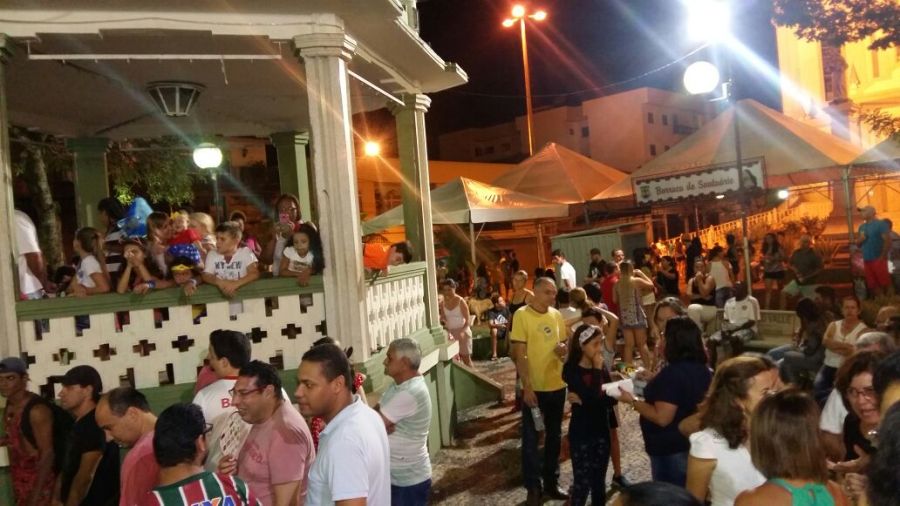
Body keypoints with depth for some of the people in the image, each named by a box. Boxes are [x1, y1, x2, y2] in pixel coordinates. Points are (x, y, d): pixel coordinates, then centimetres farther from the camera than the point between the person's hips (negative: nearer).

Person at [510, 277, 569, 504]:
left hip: (557, 385, 6)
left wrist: (563, 349, -8)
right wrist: (527, 387, -19)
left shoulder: (557, 315, 4)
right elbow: (520, 354, -14)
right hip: (534, 387, -6)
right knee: (531, 439, 4)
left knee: (554, 436, 17)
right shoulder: (522, 315, -12)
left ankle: (551, 483, 33)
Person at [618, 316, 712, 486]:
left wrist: (632, 400, -16)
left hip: (671, 450, -9)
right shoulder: (702, 370, 3)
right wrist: (655, 381, 18)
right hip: (694, 446, 9)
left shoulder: (672, 372, -25)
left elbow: (662, 417, -27)